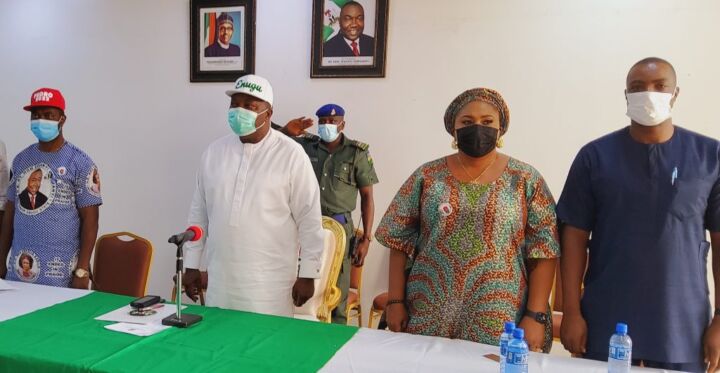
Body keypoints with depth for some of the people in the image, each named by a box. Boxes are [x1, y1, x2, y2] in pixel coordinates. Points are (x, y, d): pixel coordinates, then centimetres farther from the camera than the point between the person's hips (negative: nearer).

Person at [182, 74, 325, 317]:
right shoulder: (214, 151, 5)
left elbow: (309, 219, -7)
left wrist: (307, 274, -7)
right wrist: (191, 265, 11)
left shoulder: (291, 155, -9)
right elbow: (199, 212, 11)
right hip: (220, 279, 4)